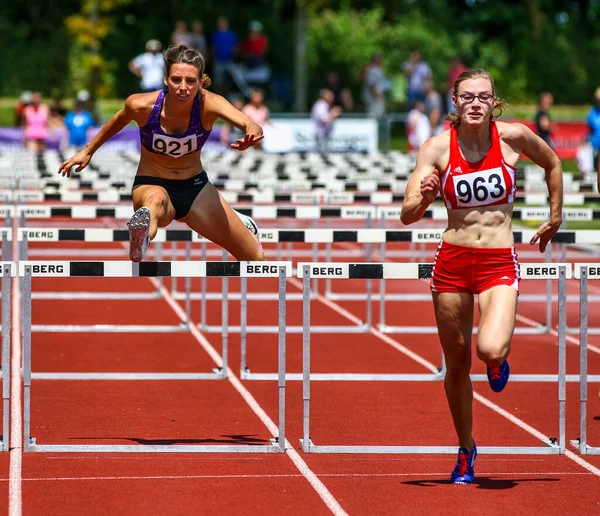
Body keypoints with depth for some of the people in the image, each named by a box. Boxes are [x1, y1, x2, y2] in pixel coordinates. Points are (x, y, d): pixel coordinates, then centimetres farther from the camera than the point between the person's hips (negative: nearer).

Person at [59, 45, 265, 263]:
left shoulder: (208, 104, -24)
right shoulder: (142, 106, -22)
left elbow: (250, 125, -43)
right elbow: (119, 120, 4)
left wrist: (252, 133, -67)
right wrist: (88, 151, 15)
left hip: (196, 187, 2)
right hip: (151, 185, -2)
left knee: (256, 259, 8)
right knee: (157, 199, -43)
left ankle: (239, 223, 45)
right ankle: (139, 242, -78)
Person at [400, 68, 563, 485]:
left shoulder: (513, 137, -4)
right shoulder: (438, 147, -5)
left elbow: (553, 164, 17)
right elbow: (407, 215, -8)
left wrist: (555, 217, 20)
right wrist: (424, 197, -29)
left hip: (499, 263, -1)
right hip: (452, 260, 1)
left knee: (490, 349, -23)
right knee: (457, 363, 8)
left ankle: (499, 361, 16)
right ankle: (466, 450, 28)